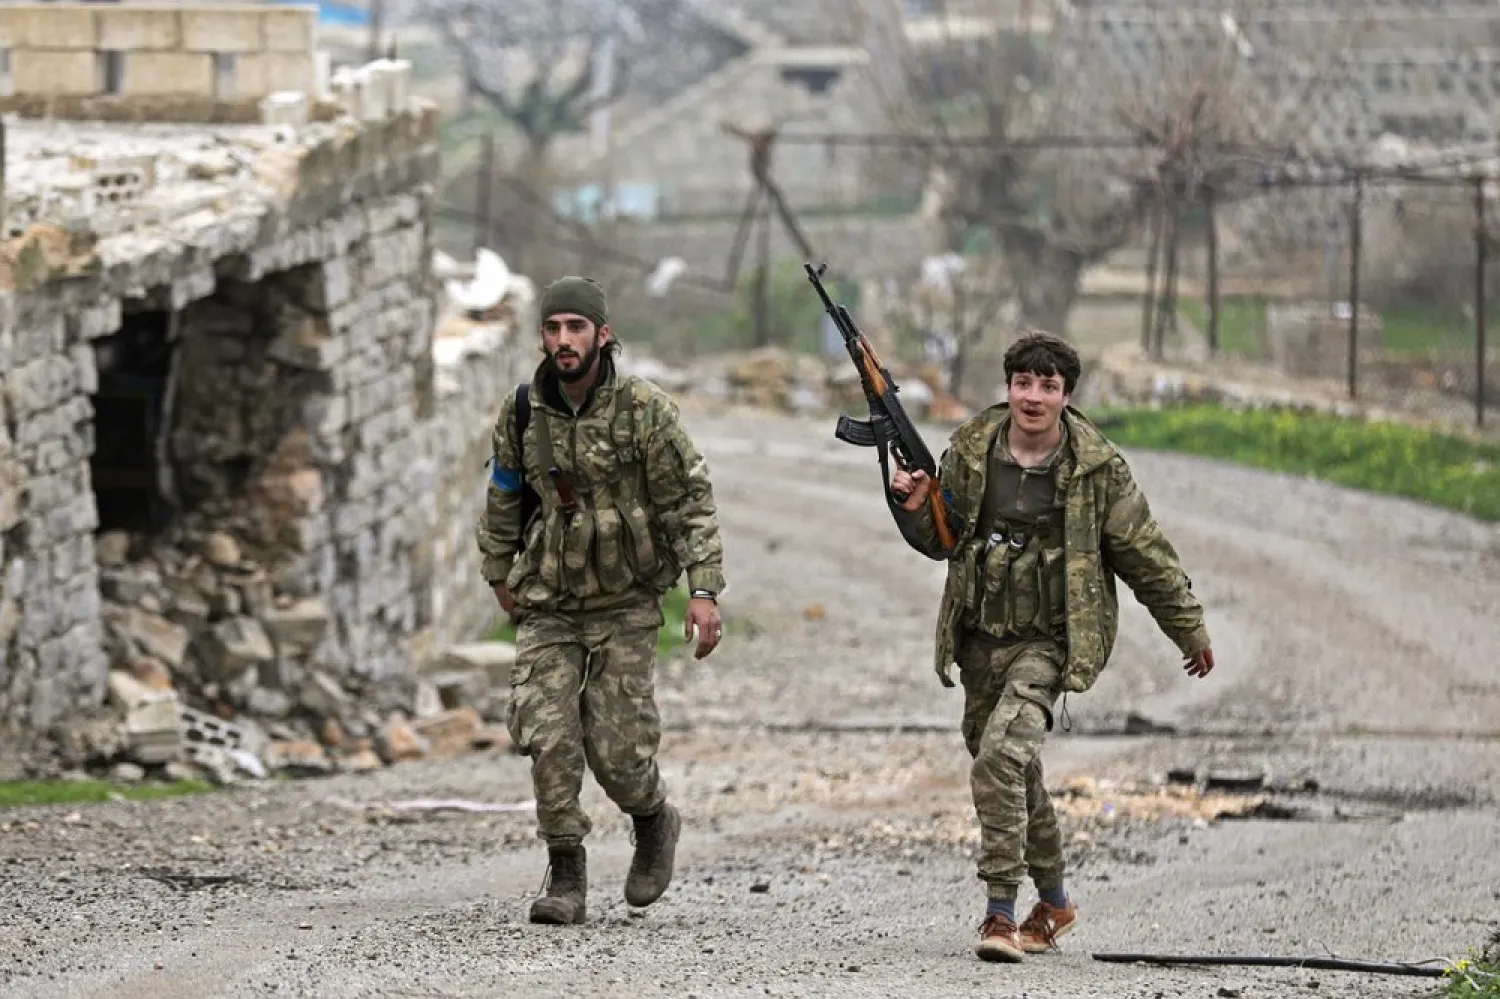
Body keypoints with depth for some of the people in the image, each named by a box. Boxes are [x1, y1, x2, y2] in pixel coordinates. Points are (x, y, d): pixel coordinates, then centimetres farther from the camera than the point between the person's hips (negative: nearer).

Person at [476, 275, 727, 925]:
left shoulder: (643, 410, -12)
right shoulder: (522, 414, -1)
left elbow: (691, 501, -9)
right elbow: (503, 498, 17)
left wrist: (704, 589, -16)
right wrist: (500, 574, 24)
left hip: (626, 604, -3)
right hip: (548, 608, 3)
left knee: (617, 746, -5)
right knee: (548, 737, -9)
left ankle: (654, 823, 27)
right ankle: (565, 877, 2)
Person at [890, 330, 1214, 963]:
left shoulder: (1096, 466, -8)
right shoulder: (970, 451, 0)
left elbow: (1145, 555, 0)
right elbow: (944, 540, 12)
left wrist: (1189, 628, 8)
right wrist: (915, 508, -10)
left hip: (1050, 641, -5)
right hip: (980, 637, 5)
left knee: (1002, 753, -24)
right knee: (1014, 771, 17)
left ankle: (1002, 912, -21)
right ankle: (1053, 900, 36)